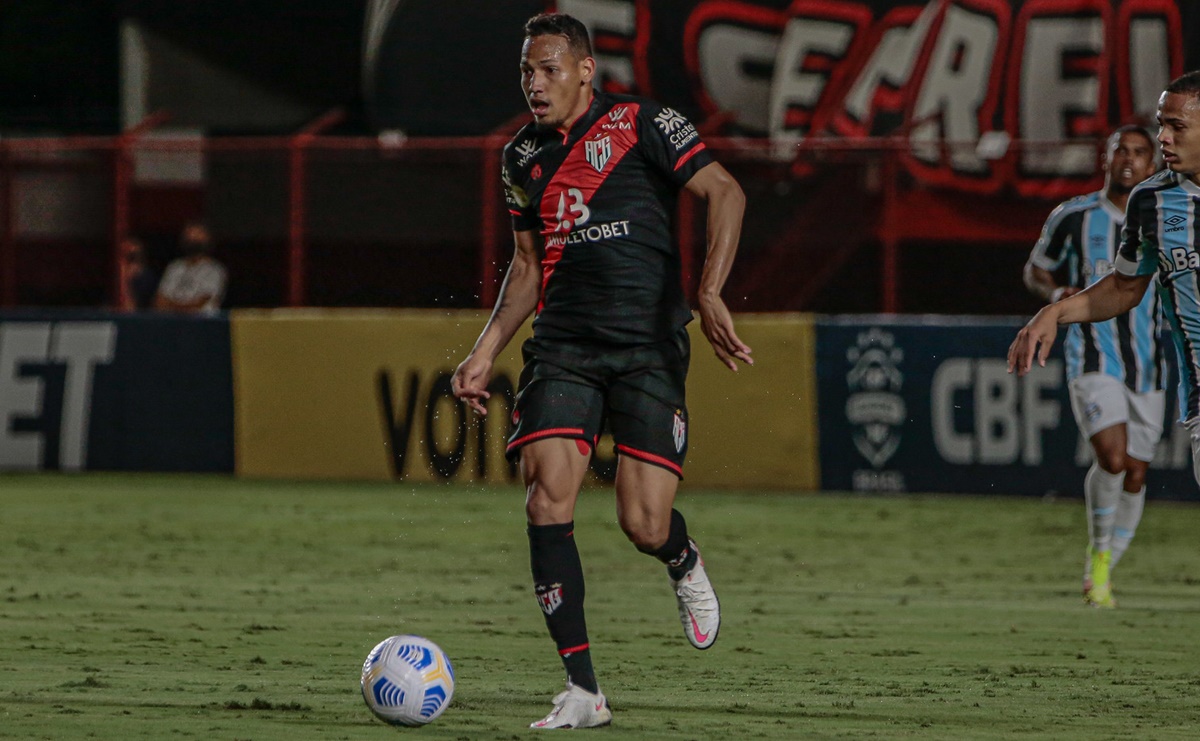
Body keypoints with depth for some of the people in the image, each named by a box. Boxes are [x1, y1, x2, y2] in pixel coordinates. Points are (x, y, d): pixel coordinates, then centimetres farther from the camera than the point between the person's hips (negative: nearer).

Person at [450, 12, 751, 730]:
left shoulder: (642, 124, -5)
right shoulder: (524, 156, 13)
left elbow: (724, 191, -13)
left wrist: (710, 292, -25)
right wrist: (486, 353, 12)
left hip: (649, 347, -4)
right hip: (562, 348, 4)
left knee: (644, 524, -11)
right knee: (547, 501, -15)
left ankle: (684, 565, 30)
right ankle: (583, 691, -10)